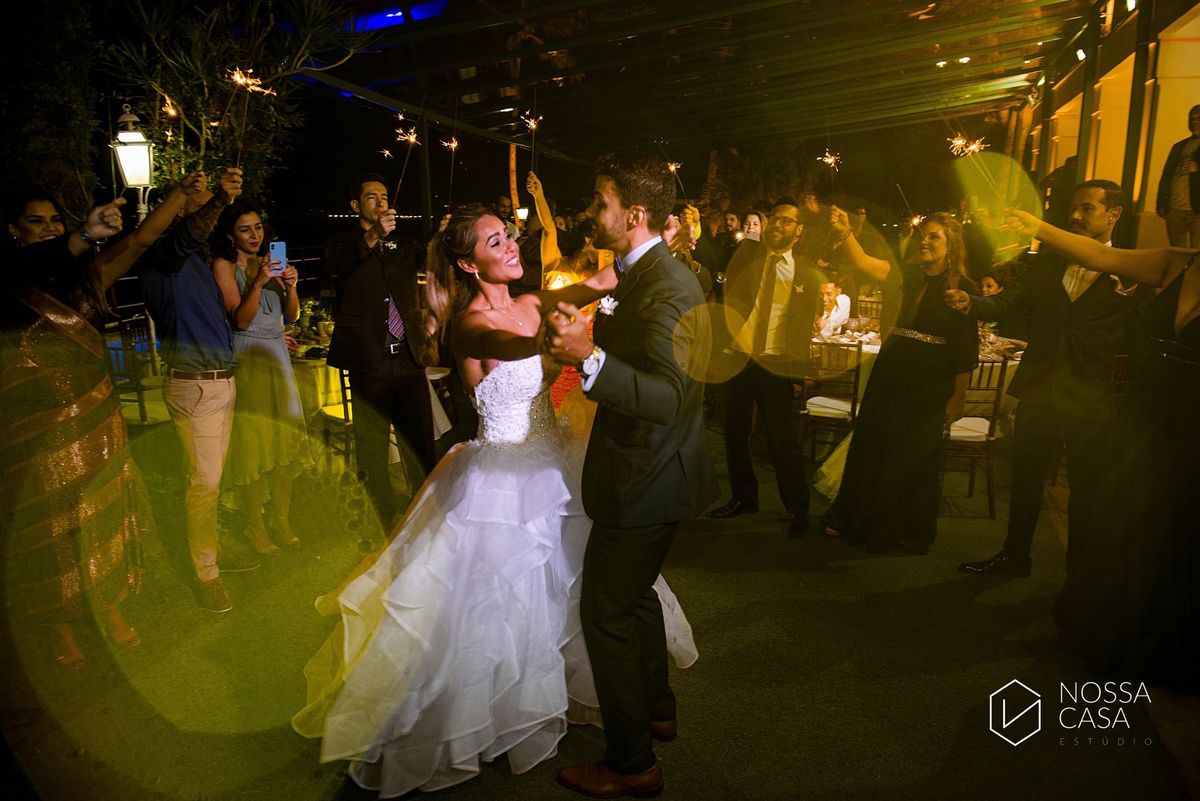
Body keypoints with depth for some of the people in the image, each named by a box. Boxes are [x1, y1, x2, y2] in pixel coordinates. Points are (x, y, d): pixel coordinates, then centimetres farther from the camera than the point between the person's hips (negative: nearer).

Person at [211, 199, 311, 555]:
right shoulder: (223, 265, -4)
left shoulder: (270, 263, 12)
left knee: (286, 436, 5)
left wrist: (291, 286, -11)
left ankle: (281, 517, 19)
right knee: (251, 439, -2)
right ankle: (255, 525, 11)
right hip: (246, 357, -5)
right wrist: (259, 282, -25)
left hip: (277, 354, 5)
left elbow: (292, 316, 6)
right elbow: (240, 319, -13)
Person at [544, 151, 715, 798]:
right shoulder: (640, 272, 8)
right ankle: (656, 710, 46)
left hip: (645, 480, -11)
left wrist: (589, 358, -42)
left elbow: (669, 395, -33)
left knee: (607, 613, 1)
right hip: (645, 471, 11)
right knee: (633, 595, 25)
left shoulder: (666, 287, -24)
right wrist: (585, 333, 12)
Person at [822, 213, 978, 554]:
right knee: (870, 446, 10)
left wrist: (958, 395, -8)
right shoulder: (909, 275, 6)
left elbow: (965, 349, -6)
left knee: (916, 458, 7)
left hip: (931, 383, -4)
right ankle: (857, 519, 26)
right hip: (891, 372, 4)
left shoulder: (963, 288, -5)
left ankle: (908, 531, 24)